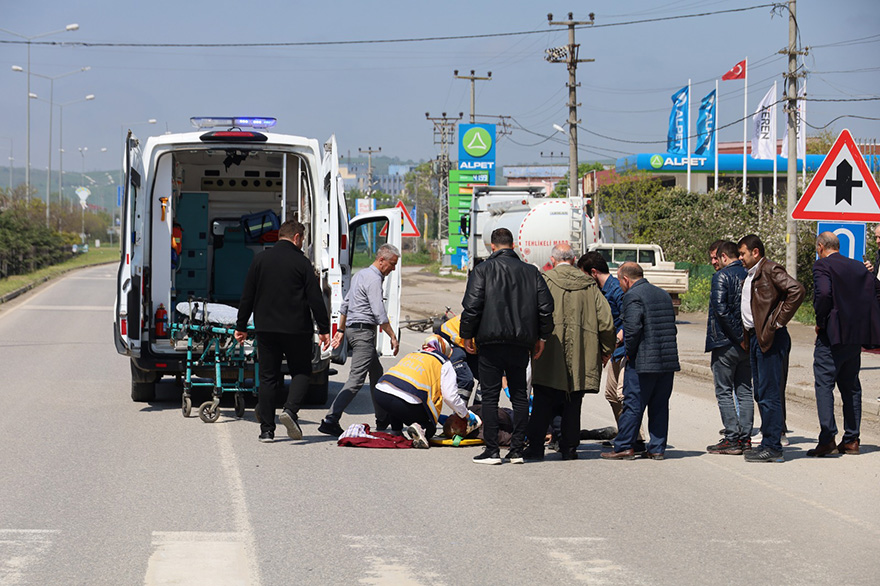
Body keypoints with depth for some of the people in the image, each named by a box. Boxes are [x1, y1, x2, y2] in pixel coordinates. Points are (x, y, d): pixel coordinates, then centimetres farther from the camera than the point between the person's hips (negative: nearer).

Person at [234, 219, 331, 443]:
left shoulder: (260, 259, 4)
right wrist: (324, 329, -1)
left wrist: (241, 326, 13)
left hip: (266, 328, 3)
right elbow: (315, 299, -7)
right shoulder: (301, 262, -6)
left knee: (268, 377, 7)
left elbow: (247, 296, 6)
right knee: (301, 372, 11)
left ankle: (267, 430, 5)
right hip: (296, 329, -3)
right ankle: (290, 409, -14)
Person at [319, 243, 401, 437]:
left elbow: (345, 304, 21)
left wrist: (340, 330, 24)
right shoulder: (374, 279, -14)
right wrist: (393, 337, -14)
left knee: (377, 373, 18)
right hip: (364, 331, -11)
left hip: (352, 329, 11)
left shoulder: (360, 275, 17)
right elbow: (379, 314, -19)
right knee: (356, 378, -13)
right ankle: (330, 420, -20)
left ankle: (383, 420, 24)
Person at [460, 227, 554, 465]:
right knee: (519, 396, 10)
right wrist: (541, 337, 16)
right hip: (521, 342, 4)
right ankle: (517, 450, 9)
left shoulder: (483, 270, -3)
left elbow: (472, 305, -9)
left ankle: (492, 451, -3)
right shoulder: (531, 271, 8)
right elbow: (546, 306, 7)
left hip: (491, 341, -3)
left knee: (490, 396, 0)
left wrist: (467, 335, 2)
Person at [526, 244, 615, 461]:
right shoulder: (589, 285, 6)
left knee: (543, 402, 4)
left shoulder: (544, 281, -2)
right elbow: (606, 321, 5)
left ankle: (535, 445, 2)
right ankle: (569, 447, 9)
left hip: (549, 353, -2)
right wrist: (606, 351, 16)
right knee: (573, 402, 9)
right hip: (581, 354, 2)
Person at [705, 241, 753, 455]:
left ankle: (732, 439, -4)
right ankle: (745, 438, 11)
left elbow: (721, 309, -20)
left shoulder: (722, 276, -11)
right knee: (744, 392, 11)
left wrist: (738, 338, -16)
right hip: (747, 346, 6)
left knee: (724, 392, 0)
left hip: (726, 343, -6)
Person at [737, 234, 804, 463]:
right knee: (761, 393, 13)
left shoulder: (771, 270, -10)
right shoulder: (750, 275, 19)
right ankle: (768, 442, 19)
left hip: (770, 338, -10)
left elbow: (797, 290, -22)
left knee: (769, 394, -8)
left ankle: (773, 447, -5)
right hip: (755, 337, 10)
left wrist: (779, 321, -18)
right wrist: (745, 337, 16)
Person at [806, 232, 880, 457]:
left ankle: (827, 438, -14)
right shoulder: (859, 267, 14)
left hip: (833, 335, -7)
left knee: (824, 385, -5)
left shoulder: (822, 266, -7)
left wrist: (820, 322, -10)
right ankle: (851, 440, 13)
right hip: (856, 335, 7)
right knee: (850, 386, 13)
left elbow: (823, 293, -22)